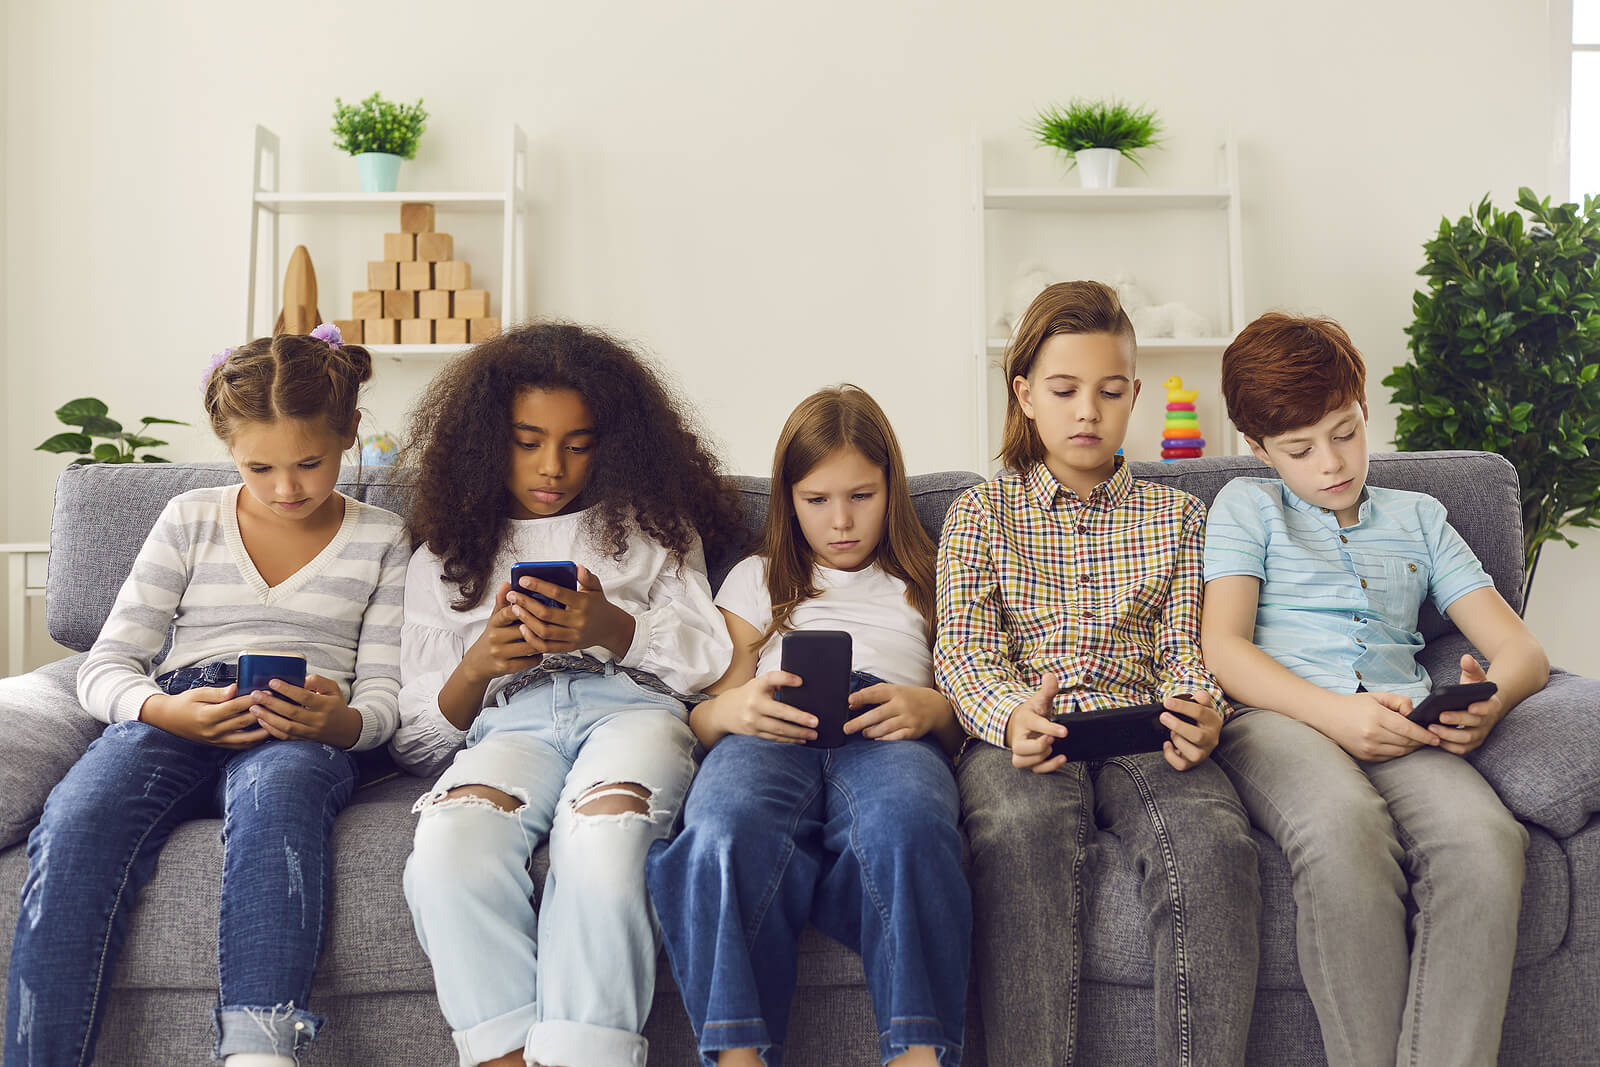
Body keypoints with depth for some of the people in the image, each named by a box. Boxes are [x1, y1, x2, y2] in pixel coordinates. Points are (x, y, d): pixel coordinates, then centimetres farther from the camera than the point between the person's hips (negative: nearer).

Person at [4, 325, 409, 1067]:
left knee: (274, 788, -40)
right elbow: (105, 666, 10)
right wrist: (166, 710, -14)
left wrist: (342, 721, -17)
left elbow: (384, 694, 9)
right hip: (177, 721, 2)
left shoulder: (380, 541, 15)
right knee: (77, 819, -33)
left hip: (306, 736, -1)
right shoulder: (191, 520, 16)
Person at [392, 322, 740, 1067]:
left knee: (601, 843, -38)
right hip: (506, 721, 1)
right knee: (448, 850, -36)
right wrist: (477, 666, -3)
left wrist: (615, 628, -7)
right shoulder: (446, 558, 27)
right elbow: (416, 736, 20)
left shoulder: (650, 525, 27)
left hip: (631, 705, -1)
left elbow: (709, 660, 14)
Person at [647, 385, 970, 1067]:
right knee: (728, 826, -39)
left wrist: (932, 708, -4)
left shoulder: (926, 583, 32)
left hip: (886, 734, 0)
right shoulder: (756, 579, 32)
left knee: (909, 822, -41)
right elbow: (701, 717, 20)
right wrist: (730, 709, -7)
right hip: (767, 735, 1)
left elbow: (965, 720, 22)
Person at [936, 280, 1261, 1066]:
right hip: (1019, 736, -1)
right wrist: (1011, 715, -21)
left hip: (1140, 731, 2)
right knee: (1021, 828, -37)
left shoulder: (1175, 515, 22)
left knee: (1211, 835, -33)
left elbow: (1184, 648, 12)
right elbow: (962, 649, 4)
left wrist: (1197, 714, -15)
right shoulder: (982, 511, 16)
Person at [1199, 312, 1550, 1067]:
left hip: (1401, 726, 3)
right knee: (1345, 825, -39)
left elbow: (1521, 649, 20)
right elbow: (1222, 648, 5)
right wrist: (1334, 713, -14)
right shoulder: (1247, 505, 20)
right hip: (1279, 717, -2)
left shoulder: (1418, 517, 29)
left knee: (1486, 841, -34)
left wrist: (1490, 701, -7)